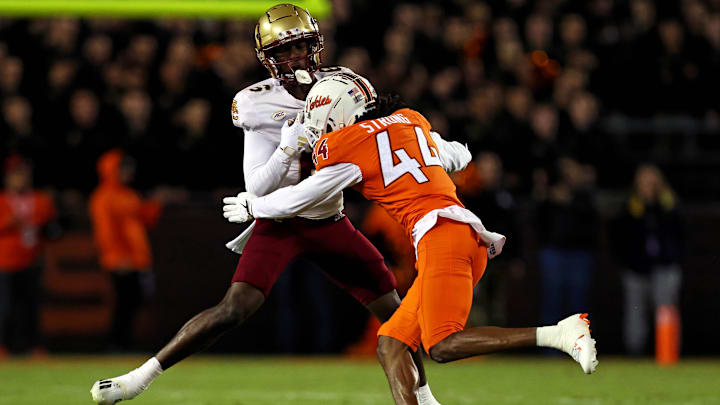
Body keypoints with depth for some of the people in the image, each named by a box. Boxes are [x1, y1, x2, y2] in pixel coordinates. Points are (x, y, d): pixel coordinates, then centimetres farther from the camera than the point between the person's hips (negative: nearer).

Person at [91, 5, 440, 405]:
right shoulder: (258, 105, -16)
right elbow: (258, 188, -18)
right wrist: (287, 150, -33)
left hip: (330, 223, 4)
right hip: (279, 222, -4)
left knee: (393, 309, 4)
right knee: (235, 308, -21)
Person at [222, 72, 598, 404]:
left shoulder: (347, 147, 2)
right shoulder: (411, 120, 22)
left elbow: (297, 200, 13)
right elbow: (458, 157, 38)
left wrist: (250, 207, 30)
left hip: (440, 233, -9)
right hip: (474, 237, 9)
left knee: (443, 346, -18)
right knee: (390, 344, 8)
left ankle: (560, 333, -26)